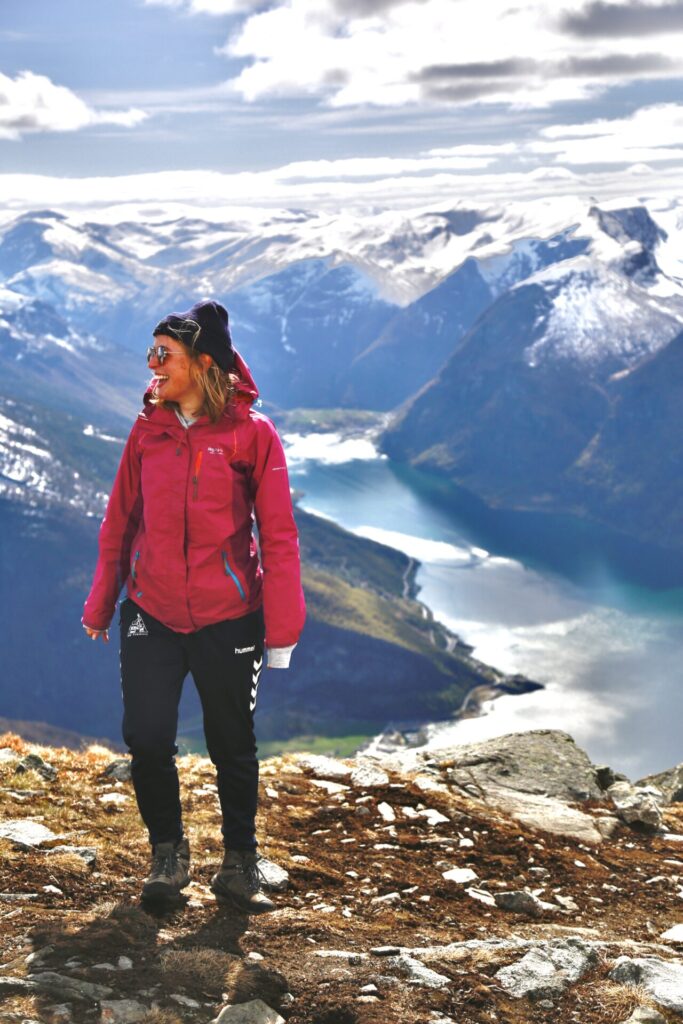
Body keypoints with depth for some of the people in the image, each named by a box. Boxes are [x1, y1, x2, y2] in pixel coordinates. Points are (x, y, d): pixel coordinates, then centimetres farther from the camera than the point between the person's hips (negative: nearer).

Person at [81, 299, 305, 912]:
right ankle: (168, 854, 22)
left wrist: (282, 627, -9)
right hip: (151, 614, 3)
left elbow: (277, 535, -6)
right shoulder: (147, 429, 4)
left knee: (233, 747, 9)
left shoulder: (252, 432, -7)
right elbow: (120, 522, 10)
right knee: (146, 739, -3)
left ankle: (240, 865, 28)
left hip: (227, 618, -2)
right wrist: (101, 606, 10)